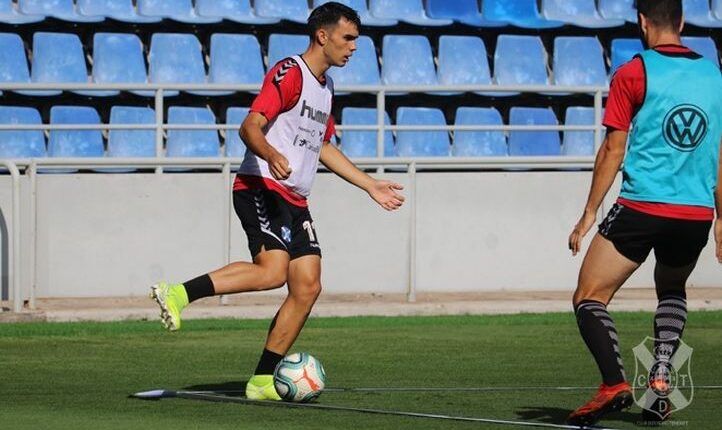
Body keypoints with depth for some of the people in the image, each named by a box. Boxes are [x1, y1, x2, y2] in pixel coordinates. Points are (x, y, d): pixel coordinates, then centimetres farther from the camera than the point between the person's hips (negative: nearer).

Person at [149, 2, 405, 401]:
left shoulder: (325, 86, 21)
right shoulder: (289, 73, -8)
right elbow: (250, 127, -17)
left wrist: (370, 185, 33)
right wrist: (271, 155, -38)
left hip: (294, 201, 9)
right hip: (261, 188, -9)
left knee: (307, 287, -1)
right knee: (273, 270, -29)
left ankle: (263, 381, 3)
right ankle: (178, 293, -22)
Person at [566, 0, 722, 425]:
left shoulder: (633, 74, -3)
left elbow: (613, 152, -2)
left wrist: (590, 214, 5)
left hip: (642, 207, -5)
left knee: (590, 298, 2)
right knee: (672, 291, 30)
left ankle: (615, 383, -20)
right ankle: (660, 380, 11)